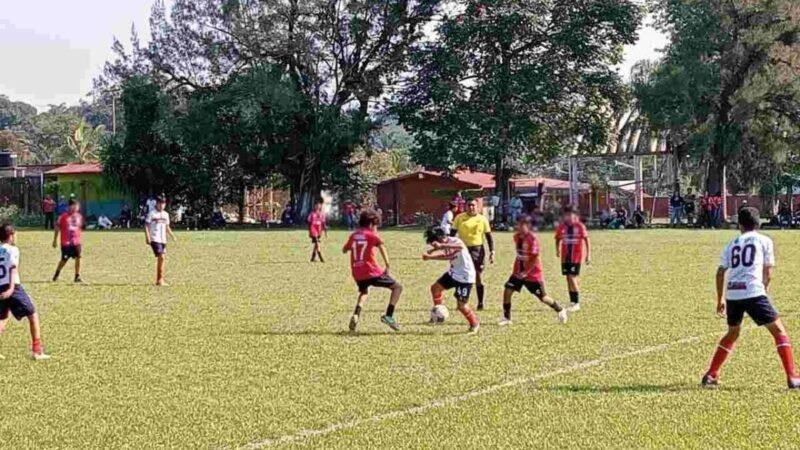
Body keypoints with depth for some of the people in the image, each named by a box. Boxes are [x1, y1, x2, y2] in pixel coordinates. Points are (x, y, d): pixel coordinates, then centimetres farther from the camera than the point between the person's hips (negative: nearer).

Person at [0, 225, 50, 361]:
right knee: (33, 315, 8)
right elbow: (13, 269, -16)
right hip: (12, 287, -5)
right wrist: (11, 288, -27)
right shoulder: (12, 250, -3)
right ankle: (37, 351, 5)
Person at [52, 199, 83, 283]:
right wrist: (55, 240, -2)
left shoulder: (79, 216, 6)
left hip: (76, 242, 4)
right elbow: (57, 228, -2)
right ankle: (56, 274, 24)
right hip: (66, 242, -4)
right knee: (64, 260, 1)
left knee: (78, 258, -7)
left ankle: (77, 276, 2)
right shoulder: (64, 216, -8)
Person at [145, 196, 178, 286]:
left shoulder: (166, 214, 14)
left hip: (163, 240, 7)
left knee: (161, 259, 7)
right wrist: (147, 237, -16)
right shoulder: (152, 214, -4)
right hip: (155, 239, -7)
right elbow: (146, 225, -6)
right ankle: (160, 279, -15)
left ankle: (158, 280, 15)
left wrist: (172, 236, 17)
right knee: (161, 257, -18)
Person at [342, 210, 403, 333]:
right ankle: (389, 315, -9)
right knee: (397, 287, 5)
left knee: (364, 291, 36)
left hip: (357, 273, 6)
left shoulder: (354, 235, 12)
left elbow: (344, 250, 25)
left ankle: (356, 315, 10)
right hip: (371, 272, -6)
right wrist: (387, 264, -25)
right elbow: (381, 244, -24)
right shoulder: (371, 235, -4)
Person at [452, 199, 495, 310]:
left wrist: (492, 252, -2)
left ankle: (480, 303, 14)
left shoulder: (482, 219, 2)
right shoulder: (459, 218, 1)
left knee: (478, 277, 4)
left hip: (477, 249, 0)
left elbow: (488, 236, 5)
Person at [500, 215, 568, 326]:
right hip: (519, 272, 6)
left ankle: (560, 310, 28)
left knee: (542, 297, 3)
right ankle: (506, 318, 2)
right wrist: (518, 270, 15)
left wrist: (526, 272, -22)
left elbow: (535, 258, -21)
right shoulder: (517, 237, 3)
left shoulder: (532, 238, -19)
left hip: (532, 273, -6)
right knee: (507, 291, -8)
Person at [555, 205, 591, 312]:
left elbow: (586, 240, -4)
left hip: (576, 256, -5)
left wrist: (588, 255, -6)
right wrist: (558, 249, 0)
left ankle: (577, 303, -6)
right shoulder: (562, 227, 5)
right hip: (565, 256, 5)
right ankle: (573, 302, 16)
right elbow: (558, 239, 16)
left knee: (572, 278, -13)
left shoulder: (580, 226, -7)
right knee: (569, 278, 7)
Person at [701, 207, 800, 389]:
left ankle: (711, 376, 25)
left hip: (732, 294, 5)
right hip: (753, 292, -4)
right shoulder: (765, 241, 10)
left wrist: (720, 299, 26)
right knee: (779, 331, 5)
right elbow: (767, 274, 7)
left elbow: (720, 273, 17)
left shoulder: (733, 244, 20)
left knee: (732, 333, 26)